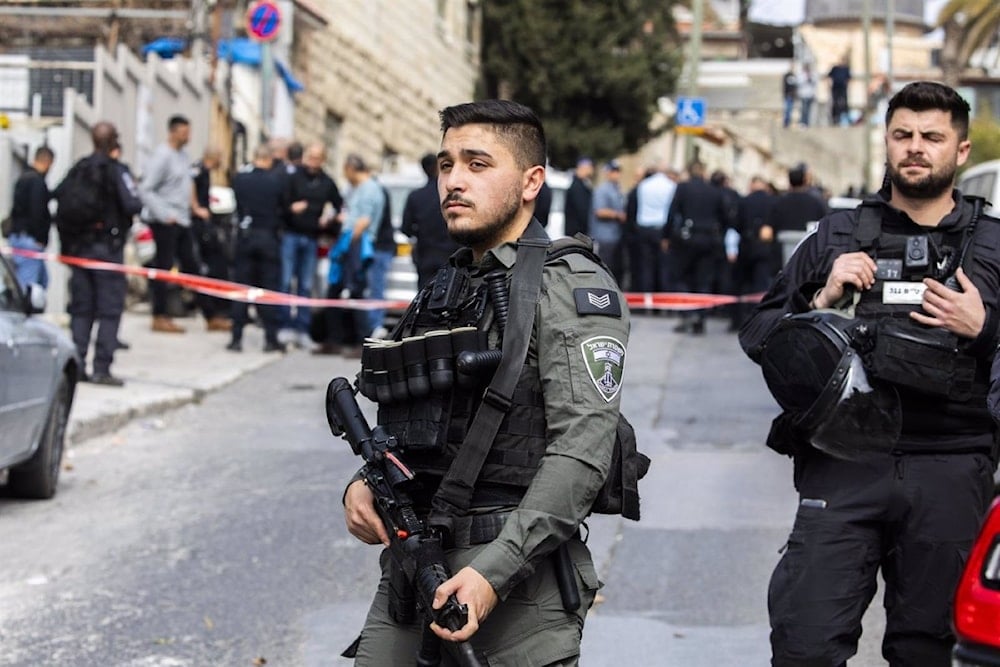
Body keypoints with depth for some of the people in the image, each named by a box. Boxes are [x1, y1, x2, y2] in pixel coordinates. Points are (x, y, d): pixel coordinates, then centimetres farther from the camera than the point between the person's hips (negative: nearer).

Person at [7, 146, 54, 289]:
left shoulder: (23, 177, 16)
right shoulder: (37, 180, -14)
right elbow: (37, 211, -20)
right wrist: (40, 238, -14)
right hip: (29, 239, -10)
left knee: (42, 279, 15)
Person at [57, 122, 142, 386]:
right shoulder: (117, 170, -10)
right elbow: (133, 205, -20)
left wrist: (66, 243, 13)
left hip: (79, 247, 5)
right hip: (108, 248, -5)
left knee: (80, 308, 11)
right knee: (109, 309, -1)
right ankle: (101, 369, -6)